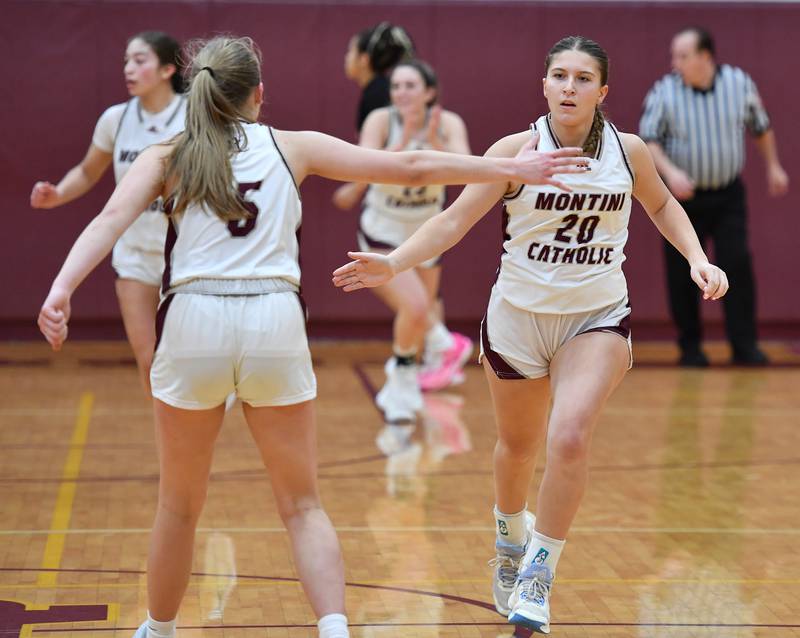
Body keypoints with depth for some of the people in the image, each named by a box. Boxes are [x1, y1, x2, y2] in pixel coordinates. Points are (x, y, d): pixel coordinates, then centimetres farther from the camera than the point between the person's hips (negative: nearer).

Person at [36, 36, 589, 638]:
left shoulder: (164, 158, 12)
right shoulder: (293, 147, 14)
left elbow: (111, 220, -6)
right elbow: (410, 167, 13)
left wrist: (61, 290, -20)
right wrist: (511, 169, 19)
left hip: (194, 323, 0)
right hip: (275, 323, 0)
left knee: (179, 506, 17)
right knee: (303, 505, 8)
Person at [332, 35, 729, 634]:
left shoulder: (628, 151, -4)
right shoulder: (516, 151, -11)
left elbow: (662, 204, 16)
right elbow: (454, 219, -14)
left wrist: (698, 259, 3)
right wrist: (393, 263, -28)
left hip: (597, 318, 0)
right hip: (519, 315, 0)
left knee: (570, 436, -22)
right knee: (518, 445, 16)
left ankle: (538, 574, -7)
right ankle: (511, 535, 48)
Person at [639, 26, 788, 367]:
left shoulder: (740, 83, -3)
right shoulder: (663, 92, -10)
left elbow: (761, 126, 12)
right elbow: (648, 140, -10)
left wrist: (773, 166, 19)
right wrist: (670, 172, -26)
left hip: (728, 195, 1)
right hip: (683, 195, -1)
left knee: (737, 265, -6)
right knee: (681, 273, 1)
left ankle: (744, 345, 0)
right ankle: (690, 347, 13)